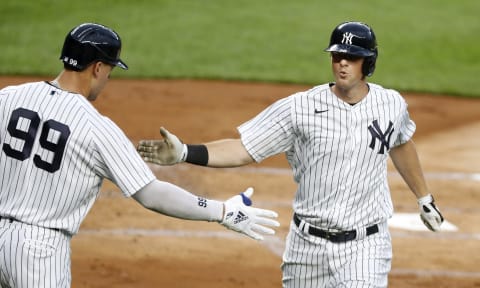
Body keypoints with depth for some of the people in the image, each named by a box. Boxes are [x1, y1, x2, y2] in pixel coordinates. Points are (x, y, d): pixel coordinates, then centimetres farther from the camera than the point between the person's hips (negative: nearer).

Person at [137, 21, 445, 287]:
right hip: (309, 244, 1)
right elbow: (241, 150, -15)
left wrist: (424, 198, 31)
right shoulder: (301, 107, -12)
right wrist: (184, 153, -30)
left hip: (364, 247, 0)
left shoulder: (392, 105, -3)